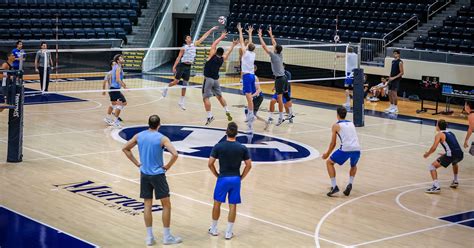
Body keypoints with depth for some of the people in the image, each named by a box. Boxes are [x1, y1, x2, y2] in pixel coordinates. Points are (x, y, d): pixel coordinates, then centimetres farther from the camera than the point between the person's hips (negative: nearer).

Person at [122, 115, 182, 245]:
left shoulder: (139, 136, 1)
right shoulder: (162, 138, -14)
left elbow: (125, 149, 11)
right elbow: (175, 154, -25)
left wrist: (137, 163, 11)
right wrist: (167, 166, -9)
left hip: (144, 174, 5)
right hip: (158, 175, -5)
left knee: (147, 205, 11)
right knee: (166, 205, 6)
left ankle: (149, 237, 14)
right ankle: (167, 237, 8)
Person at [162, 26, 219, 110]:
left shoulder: (194, 45, 8)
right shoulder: (184, 48, -5)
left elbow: (203, 37, 8)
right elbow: (179, 57, -5)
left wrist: (211, 30, 8)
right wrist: (174, 66, -12)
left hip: (188, 67, 5)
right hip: (182, 65, -5)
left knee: (185, 85, 6)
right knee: (176, 81, -7)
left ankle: (181, 102, 11)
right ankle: (166, 88, 23)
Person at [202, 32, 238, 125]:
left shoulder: (212, 56, -6)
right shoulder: (222, 59, 6)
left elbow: (213, 45, 4)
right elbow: (228, 52, 23)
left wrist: (221, 37, 14)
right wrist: (233, 45, 36)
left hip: (208, 79, -5)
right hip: (216, 79, 5)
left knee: (206, 98, -6)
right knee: (220, 96, 21)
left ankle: (209, 116, -14)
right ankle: (227, 111, 16)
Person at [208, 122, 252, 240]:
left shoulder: (218, 146, -7)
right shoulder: (242, 148, -4)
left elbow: (210, 163, -6)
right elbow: (249, 165, -2)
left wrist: (217, 175, 7)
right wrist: (241, 177, 8)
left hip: (223, 178, -1)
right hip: (236, 179, 1)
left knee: (217, 203, 15)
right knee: (232, 206, 8)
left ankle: (213, 229, 25)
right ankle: (228, 232, 12)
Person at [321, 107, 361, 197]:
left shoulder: (336, 126, 11)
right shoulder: (351, 124, 25)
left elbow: (333, 143, 12)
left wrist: (327, 154, 28)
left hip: (346, 149, -5)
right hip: (357, 149, 5)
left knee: (329, 162, 18)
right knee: (353, 166, 36)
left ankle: (334, 186, 6)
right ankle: (350, 184, 14)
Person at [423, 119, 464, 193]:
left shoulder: (439, 135, 5)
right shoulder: (450, 133, 25)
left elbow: (433, 148, -5)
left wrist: (427, 154, 13)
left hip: (451, 155, -7)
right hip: (460, 154, 7)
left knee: (432, 166, 0)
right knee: (454, 162, 43)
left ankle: (436, 186, -16)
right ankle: (455, 181, 48)